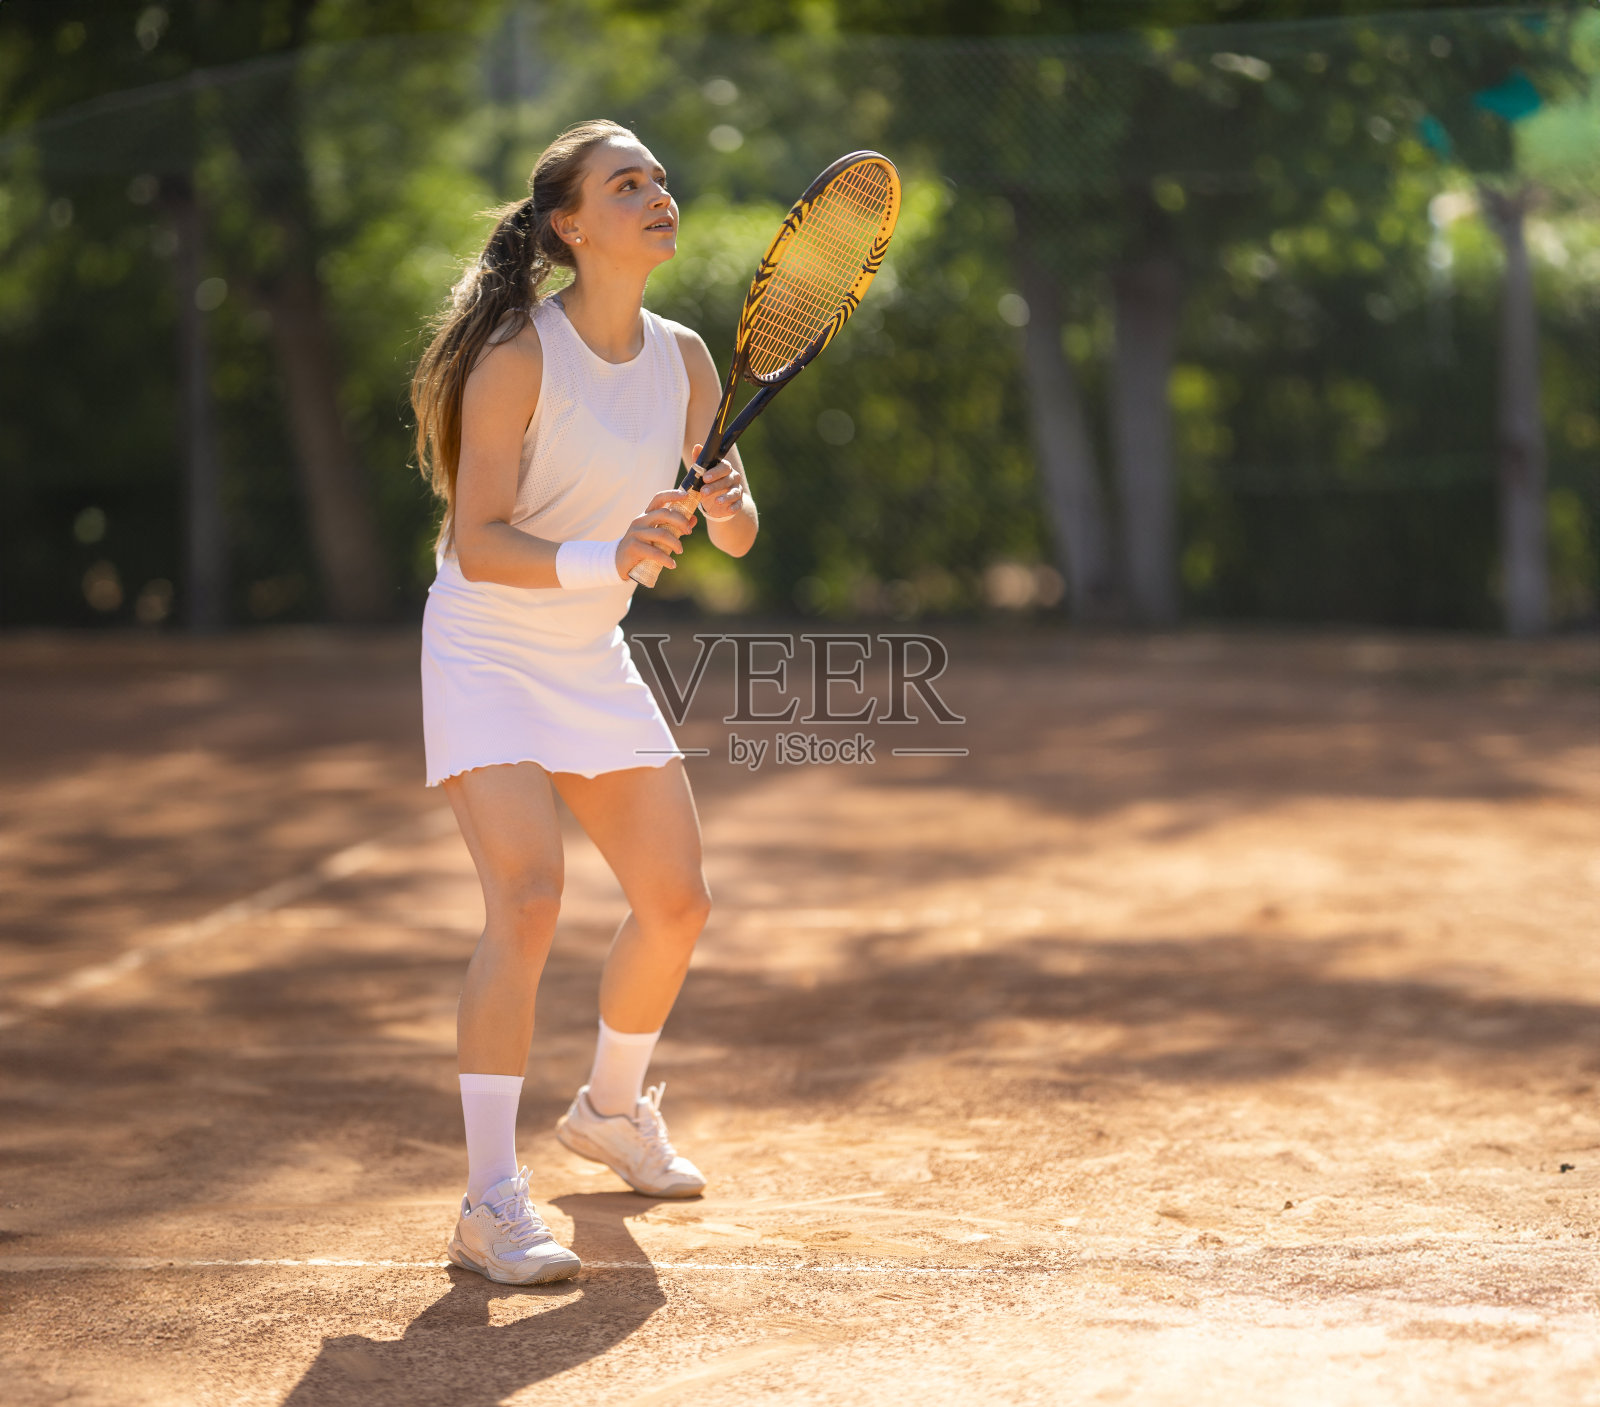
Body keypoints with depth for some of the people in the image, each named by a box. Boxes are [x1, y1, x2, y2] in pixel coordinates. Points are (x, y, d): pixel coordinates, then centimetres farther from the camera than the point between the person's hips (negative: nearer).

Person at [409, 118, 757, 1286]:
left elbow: (734, 534, 3)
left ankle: (613, 1109, 37)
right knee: (529, 897, -22)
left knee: (677, 901, 9)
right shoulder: (517, 357, -20)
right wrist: (602, 560, -39)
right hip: (486, 652, -7)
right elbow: (478, 543, -24)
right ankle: (491, 1206, -18)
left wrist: (729, 508, -20)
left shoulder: (684, 360, -1)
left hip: (595, 658, 7)